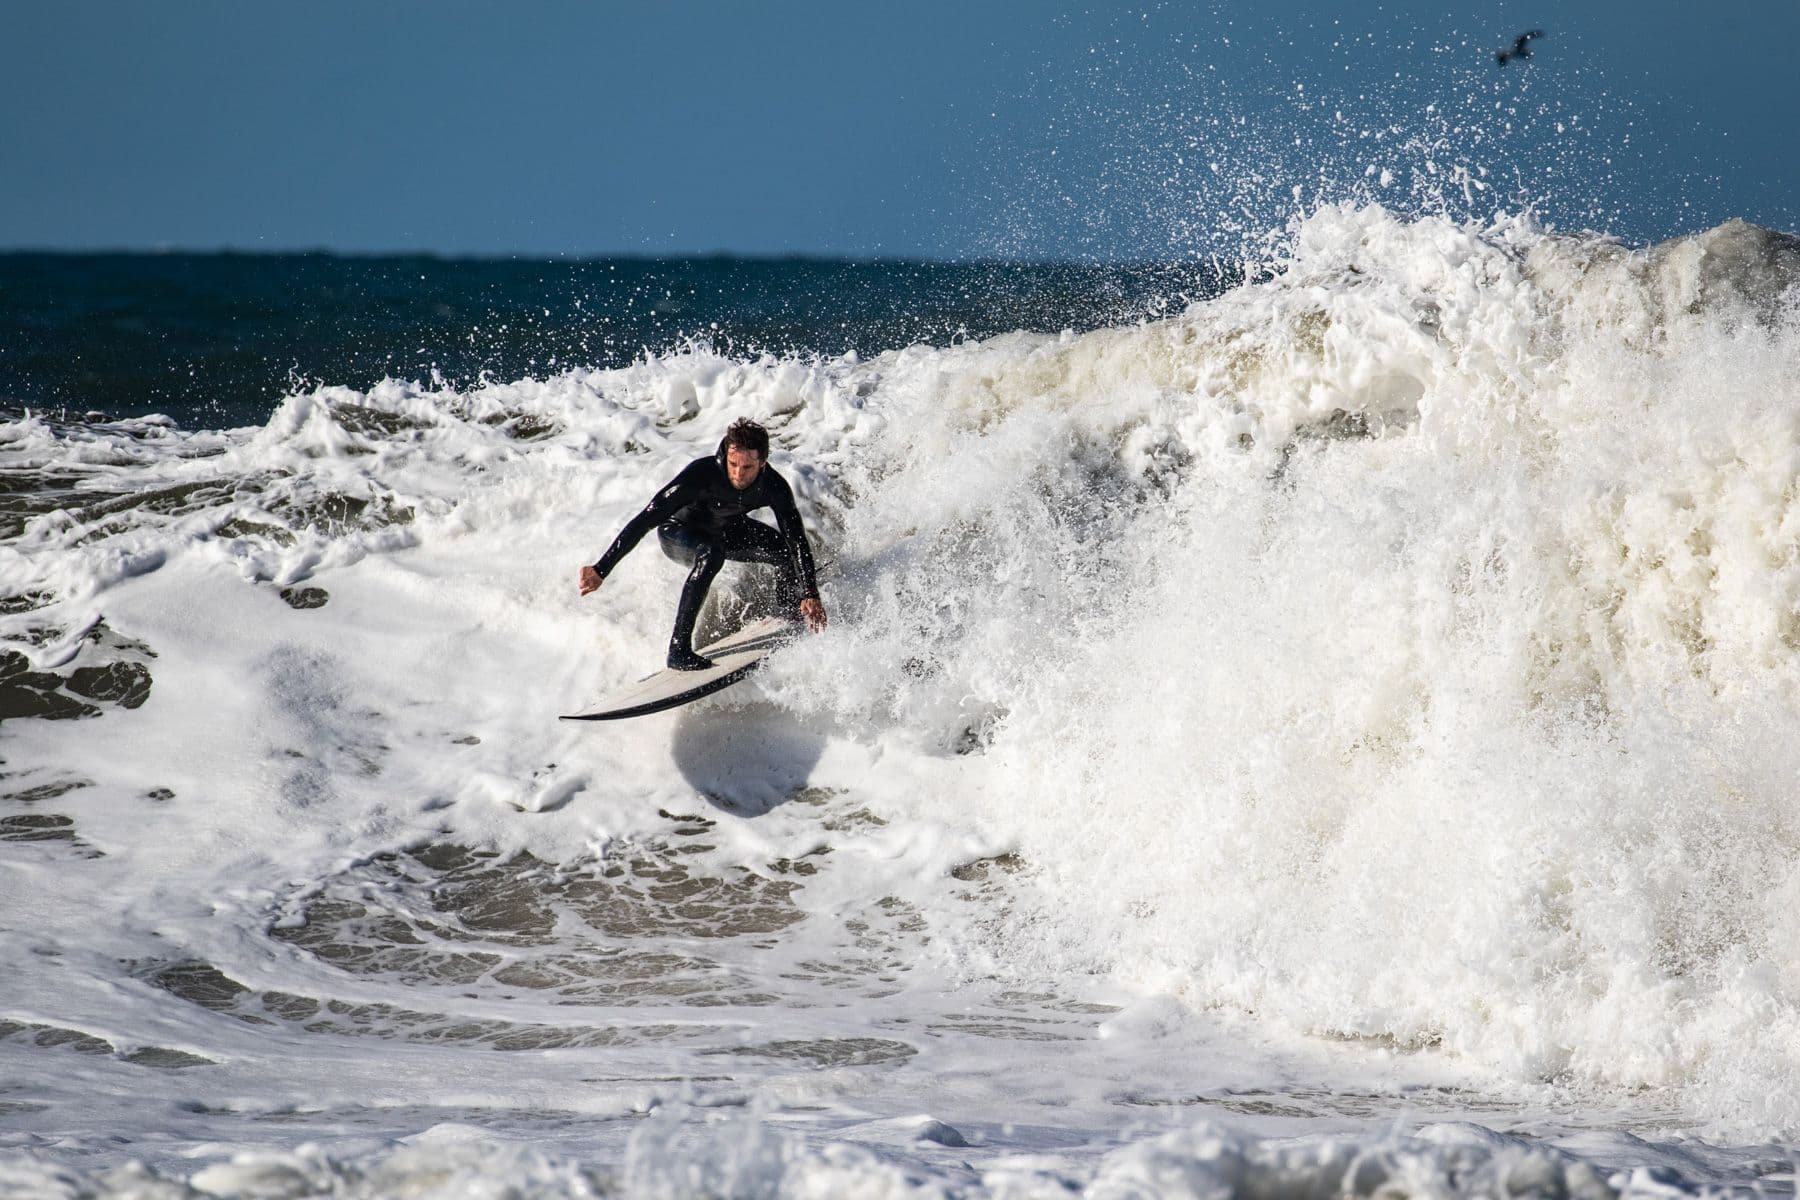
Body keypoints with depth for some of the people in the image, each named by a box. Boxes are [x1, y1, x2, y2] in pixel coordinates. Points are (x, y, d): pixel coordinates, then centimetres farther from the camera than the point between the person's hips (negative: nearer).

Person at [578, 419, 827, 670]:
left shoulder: (774, 487, -26)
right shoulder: (701, 474, -39)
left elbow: (797, 539, -19)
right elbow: (645, 520, -39)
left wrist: (810, 595, -29)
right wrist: (601, 570, -42)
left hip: (726, 530, 5)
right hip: (677, 533, -5)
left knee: (789, 553, -8)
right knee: (711, 554, -37)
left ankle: (787, 616, 26)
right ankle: (679, 648, -35)